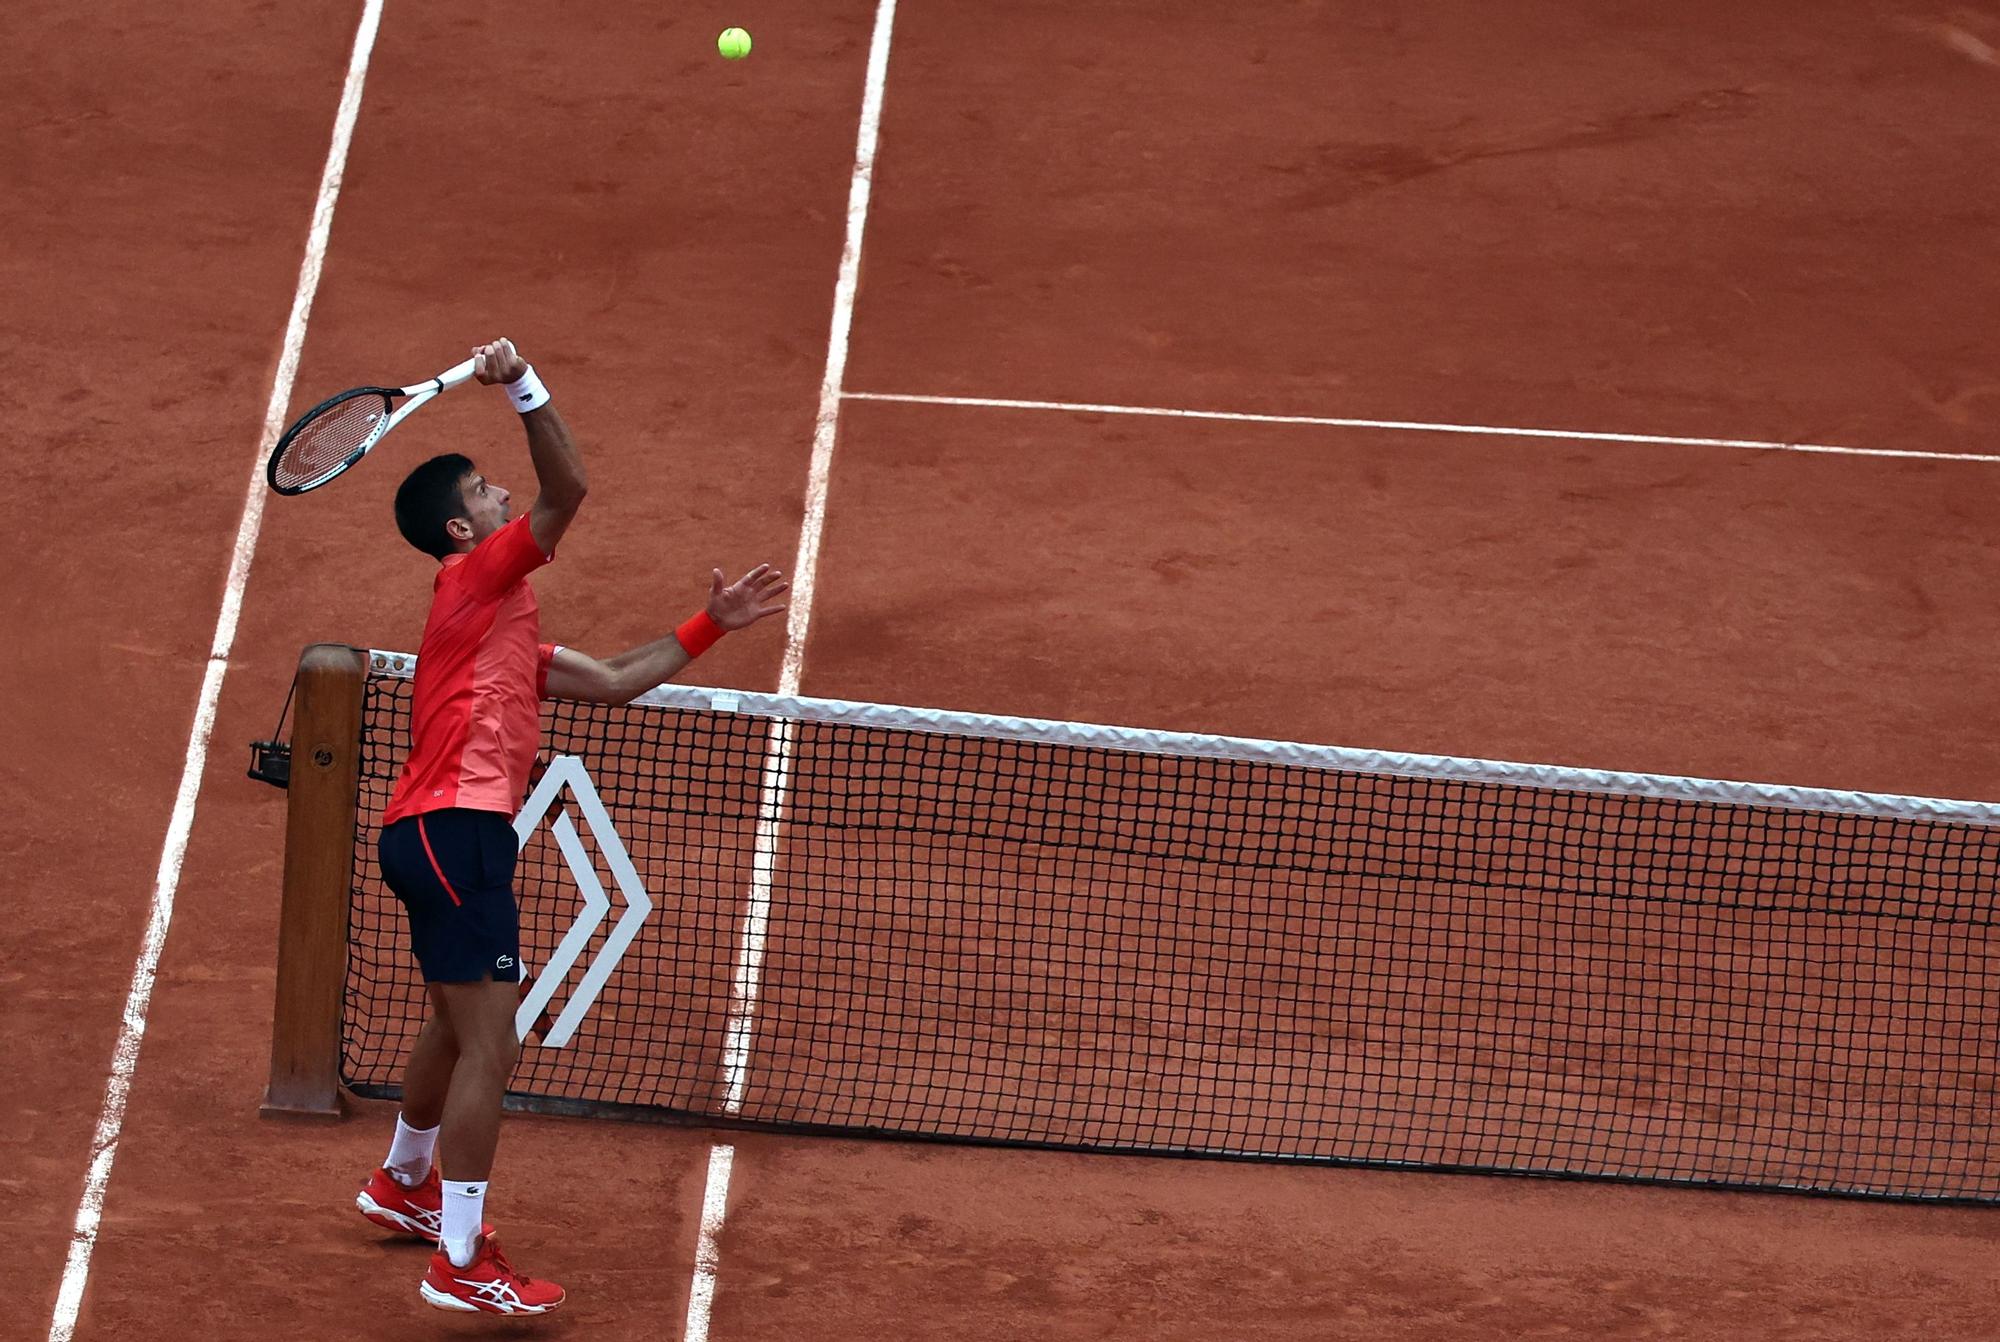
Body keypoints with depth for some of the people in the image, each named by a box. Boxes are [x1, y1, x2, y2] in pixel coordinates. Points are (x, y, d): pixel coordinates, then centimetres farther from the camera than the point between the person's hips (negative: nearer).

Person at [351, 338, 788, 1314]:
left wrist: (711, 626, 28)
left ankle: (402, 1184, 52)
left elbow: (614, 681, 26)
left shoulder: (505, 622, 24)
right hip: (453, 826, -11)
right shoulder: (475, 577, -4)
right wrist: (523, 386, -27)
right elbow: (567, 489, -19)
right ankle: (461, 1264, -9)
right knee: (489, 1049, -11)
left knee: (459, 1028, 30)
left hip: (442, 835, 11)